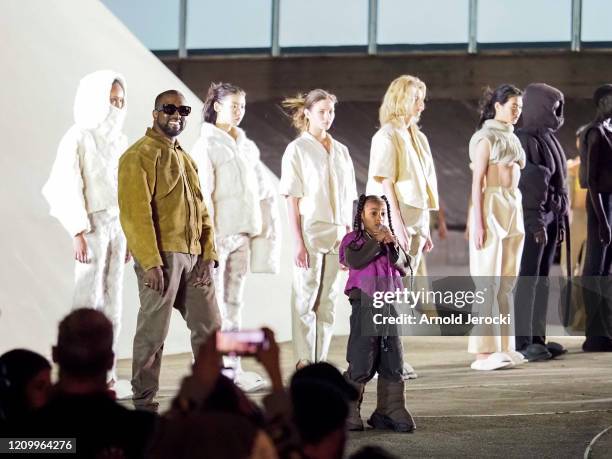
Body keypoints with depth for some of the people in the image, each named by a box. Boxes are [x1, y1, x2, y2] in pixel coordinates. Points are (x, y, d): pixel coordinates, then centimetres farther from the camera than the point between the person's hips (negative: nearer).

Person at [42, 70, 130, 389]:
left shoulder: (120, 141, 13)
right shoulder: (78, 138, -7)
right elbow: (67, 188, -11)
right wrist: (78, 233, -16)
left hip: (118, 226, 6)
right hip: (93, 226, -6)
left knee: (112, 299, 5)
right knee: (88, 298, -7)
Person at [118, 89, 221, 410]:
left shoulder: (185, 159, 21)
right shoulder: (140, 155, -5)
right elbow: (136, 212, -14)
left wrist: (208, 254, 6)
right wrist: (151, 262, -21)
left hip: (193, 257, 8)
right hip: (161, 256, -8)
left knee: (209, 326, 9)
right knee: (153, 331, -4)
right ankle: (143, 402, 4)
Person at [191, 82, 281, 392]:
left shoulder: (247, 146, 14)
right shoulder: (206, 145, -6)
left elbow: (264, 189, 17)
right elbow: (202, 194, -11)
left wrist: (266, 228, 8)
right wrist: (209, 236, -16)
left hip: (243, 232, 7)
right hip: (217, 233, -7)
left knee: (234, 301, 9)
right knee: (213, 304, -4)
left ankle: (232, 366, 13)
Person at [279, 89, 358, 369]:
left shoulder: (340, 151, 13)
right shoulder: (297, 149, -3)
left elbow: (348, 199, 15)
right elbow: (292, 199, -8)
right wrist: (298, 242, -14)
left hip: (336, 234, 5)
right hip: (309, 232, -5)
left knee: (328, 301, 6)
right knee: (306, 299, -4)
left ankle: (320, 361, 10)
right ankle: (304, 361, -1)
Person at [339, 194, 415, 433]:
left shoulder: (392, 241, 14)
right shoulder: (354, 240, 1)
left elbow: (405, 269, 3)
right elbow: (355, 260, -19)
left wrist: (394, 246, -10)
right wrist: (377, 241, -20)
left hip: (390, 307, 5)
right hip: (364, 305, -5)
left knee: (393, 364, 4)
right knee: (361, 364, -6)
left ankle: (390, 412, 11)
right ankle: (347, 414, 2)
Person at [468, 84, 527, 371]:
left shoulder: (512, 137, 17)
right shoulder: (486, 137, -7)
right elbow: (477, 181, -11)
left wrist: (518, 220, 17)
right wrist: (478, 223, -18)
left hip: (514, 208, 8)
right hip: (491, 207, -8)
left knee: (507, 283, 7)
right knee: (488, 283, -8)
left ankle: (503, 348, 10)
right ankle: (483, 352, -8)